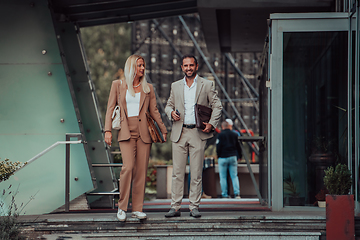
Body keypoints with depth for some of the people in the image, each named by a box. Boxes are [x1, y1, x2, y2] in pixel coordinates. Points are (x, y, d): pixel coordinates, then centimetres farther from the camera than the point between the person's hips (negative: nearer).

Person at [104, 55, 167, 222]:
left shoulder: (148, 88, 13)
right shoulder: (118, 85, 8)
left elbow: (154, 111, 16)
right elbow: (110, 108, 6)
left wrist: (163, 130, 15)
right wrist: (108, 130, -4)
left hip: (144, 133, 3)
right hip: (126, 133, -3)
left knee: (141, 170, -1)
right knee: (128, 166, -18)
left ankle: (137, 209, 6)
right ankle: (122, 207, -6)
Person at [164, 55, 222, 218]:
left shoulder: (207, 85, 7)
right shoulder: (175, 86, 15)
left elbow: (217, 106, 6)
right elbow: (168, 105, 21)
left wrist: (212, 124, -8)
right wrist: (171, 112, -3)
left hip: (198, 133, -2)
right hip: (179, 133, 2)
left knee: (196, 173, -2)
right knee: (177, 172, -1)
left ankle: (194, 207, 4)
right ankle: (175, 206, 2)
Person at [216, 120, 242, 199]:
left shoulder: (220, 135, -6)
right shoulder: (234, 134, 7)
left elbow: (218, 147, -7)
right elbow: (238, 146, 11)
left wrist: (218, 156, 4)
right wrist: (239, 155, 22)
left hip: (223, 157, -4)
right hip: (233, 157, 4)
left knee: (223, 177, 2)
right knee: (234, 176, 7)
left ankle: (225, 194, 0)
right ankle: (237, 193, -3)